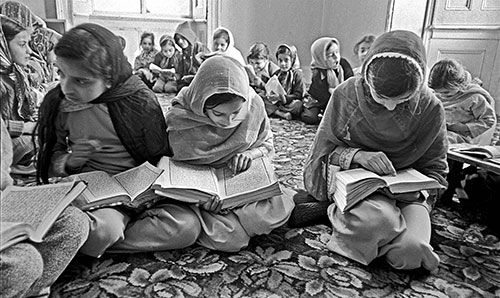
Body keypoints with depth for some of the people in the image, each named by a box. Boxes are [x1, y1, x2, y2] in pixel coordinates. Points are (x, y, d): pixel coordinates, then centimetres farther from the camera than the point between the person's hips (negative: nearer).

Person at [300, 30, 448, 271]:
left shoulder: (431, 109, -8)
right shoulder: (346, 94, -12)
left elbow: (434, 168, 4)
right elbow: (325, 150, -4)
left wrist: (419, 189, -18)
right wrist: (357, 155, -24)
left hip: (406, 189, 3)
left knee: (410, 250, -26)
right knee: (379, 220, -37)